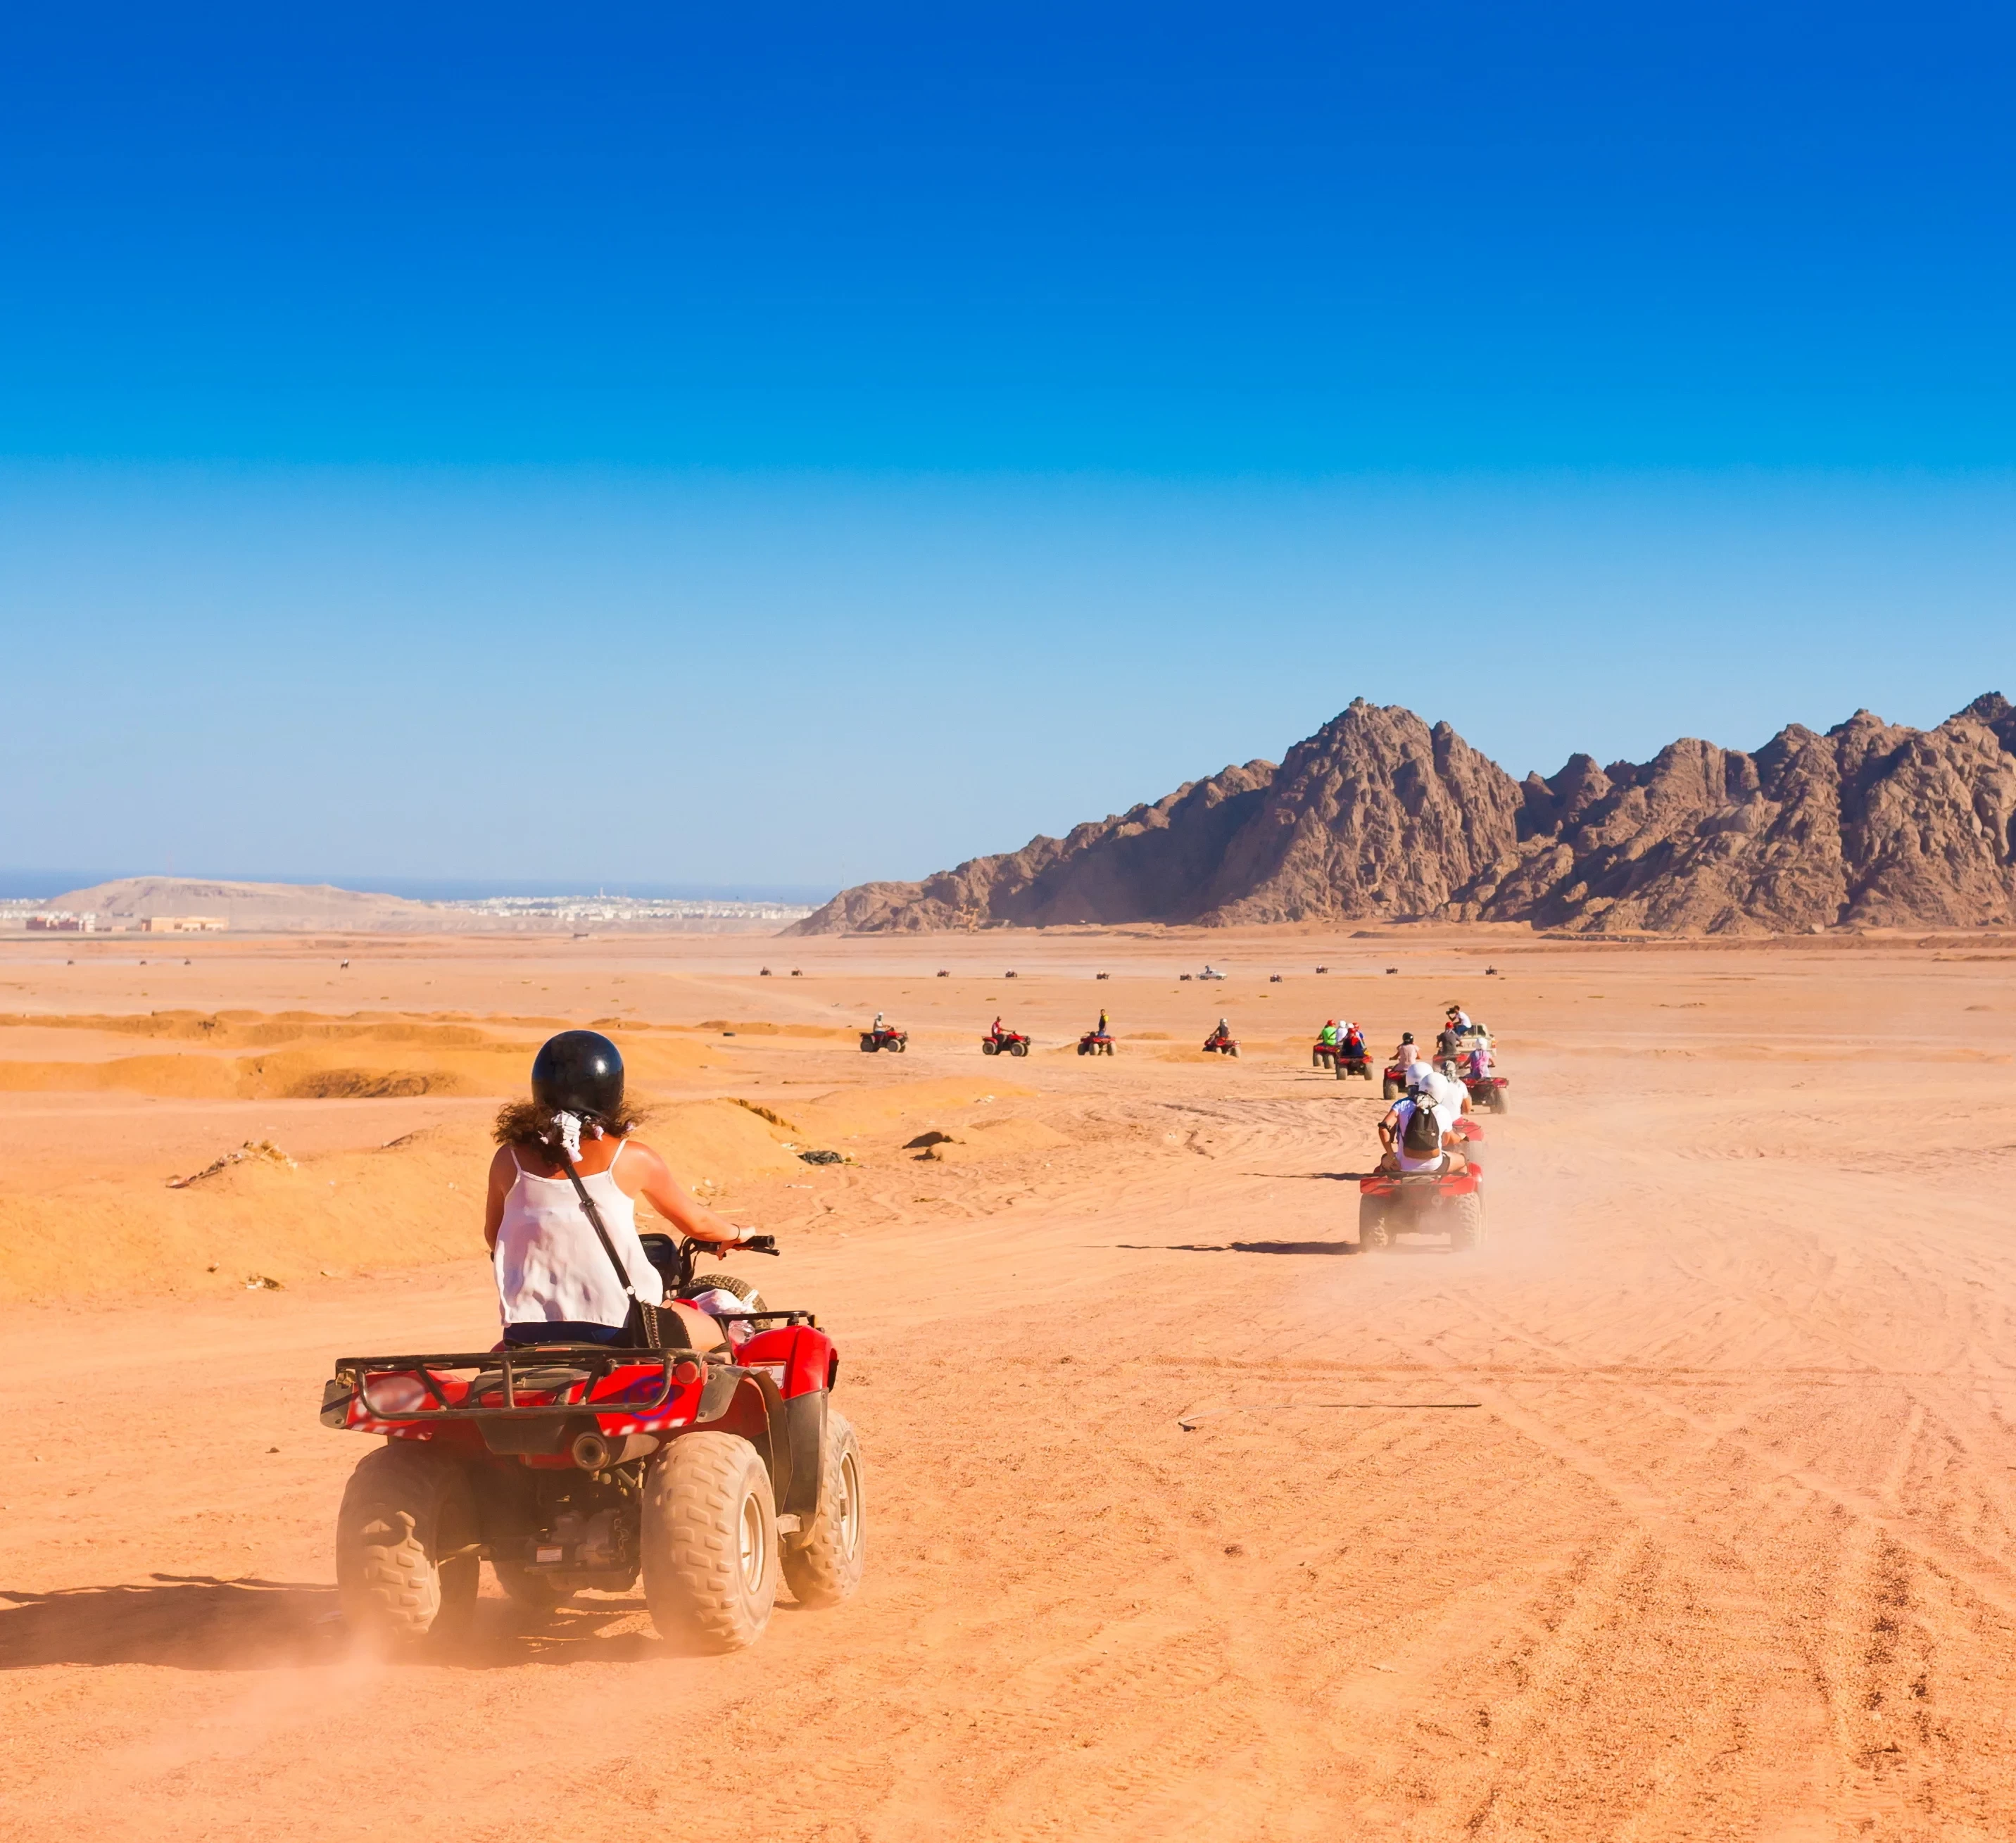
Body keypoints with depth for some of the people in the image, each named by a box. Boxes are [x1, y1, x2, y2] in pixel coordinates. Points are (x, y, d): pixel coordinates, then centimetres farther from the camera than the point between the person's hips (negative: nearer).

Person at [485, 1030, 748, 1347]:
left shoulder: (510, 1159, -1)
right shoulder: (631, 1159, -6)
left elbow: (493, 1237, 16)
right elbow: (695, 1222, 9)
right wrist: (734, 1233, 31)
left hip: (527, 1331, 3)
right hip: (614, 1331, -2)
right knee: (712, 1333, 24)